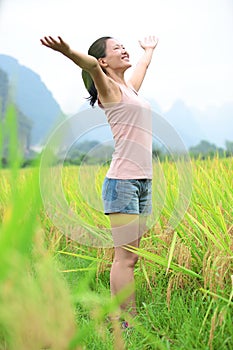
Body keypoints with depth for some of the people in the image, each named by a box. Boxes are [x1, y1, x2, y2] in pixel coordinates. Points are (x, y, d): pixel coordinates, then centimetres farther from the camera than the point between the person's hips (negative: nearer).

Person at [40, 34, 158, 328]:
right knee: (125, 257, -8)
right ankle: (129, 322, -5)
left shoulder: (130, 88, 22)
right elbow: (91, 64, -22)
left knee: (129, 256, 7)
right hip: (122, 182, -8)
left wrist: (149, 50, 62)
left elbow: (142, 66, 44)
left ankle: (115, 317, 13)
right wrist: (68, 51, -41)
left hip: (143, 183, 8)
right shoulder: (109, 88, 0)